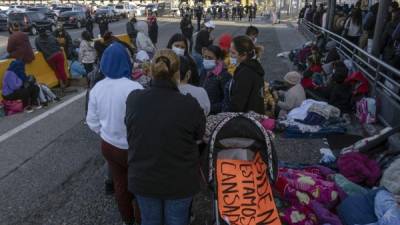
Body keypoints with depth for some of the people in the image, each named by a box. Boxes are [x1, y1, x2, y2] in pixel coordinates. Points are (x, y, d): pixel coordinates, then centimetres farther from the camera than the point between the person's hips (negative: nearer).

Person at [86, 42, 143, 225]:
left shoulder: (97, 88, -6)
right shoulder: (134, 88, -26)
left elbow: (92, 121, 2)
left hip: (108, 145, 6)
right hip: (131, 147, -5)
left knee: (120, 184, 22)